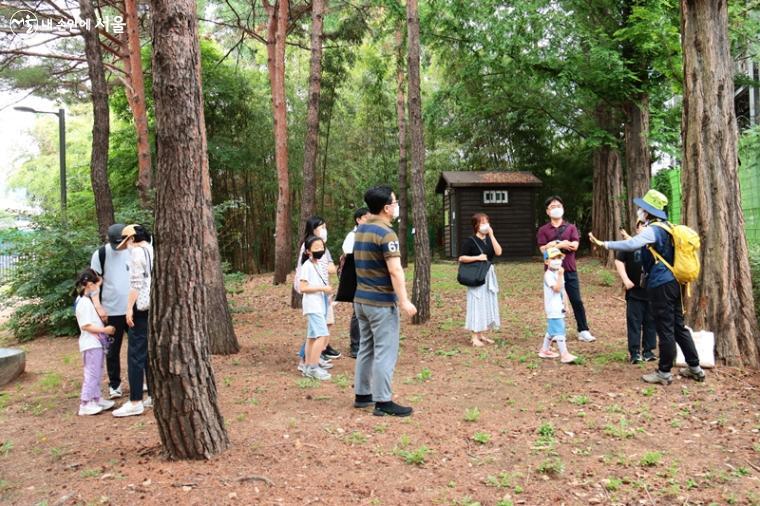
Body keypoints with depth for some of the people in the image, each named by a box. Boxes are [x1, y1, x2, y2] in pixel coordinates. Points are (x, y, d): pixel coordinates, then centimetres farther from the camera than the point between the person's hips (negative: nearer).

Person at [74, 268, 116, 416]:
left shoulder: (89, 300, 13)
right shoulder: (83, 303, -18)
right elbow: (86, 326, -23)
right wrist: (105, 330, -21)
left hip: (97, 343, 10)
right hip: (90, 344, -10)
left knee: (97, 374, 16)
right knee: (91, 374, -6)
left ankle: (96, 399, 24)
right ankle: (85, 404, -1)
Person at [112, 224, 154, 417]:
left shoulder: (137, 251, -8)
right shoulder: (154, 250, 15)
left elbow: (136, 283, -15)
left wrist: (130, 308, -14)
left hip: (143, 306, -8)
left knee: (136, 354, -4)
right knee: (150, 352, 13)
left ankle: (135, 402, -3)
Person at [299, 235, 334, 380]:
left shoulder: (319, 265, 14)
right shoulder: (307, 265, -12)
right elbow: (303, 288, -18)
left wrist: (327, 288, 6)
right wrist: (322, 288, -19)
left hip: (320, 306, 9)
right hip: (313, 306, -9)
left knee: (312, 337, 12)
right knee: (322, 336, -15)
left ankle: (308, 366, 18)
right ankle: (313, 368, -10)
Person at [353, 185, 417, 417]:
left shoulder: (361, 230, 10)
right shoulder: (386, 233, -17)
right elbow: (395, 270, -23)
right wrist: (404, 301, -22)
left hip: (361, 299, 9)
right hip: (381, 302, -9)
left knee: (366, 348, 16)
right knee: (385, 352, -2)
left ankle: (362, 395, 24)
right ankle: (383, 402, 3)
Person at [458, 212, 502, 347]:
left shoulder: (489, 239, 9)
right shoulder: (470, 240, -9)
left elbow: (498, 252, -6)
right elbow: (461, 258, -10)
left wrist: (491, 235, -10)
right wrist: (477, 257, -19)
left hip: (489, 275, 7)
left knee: (487, 304, 9)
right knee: (477, 304, -5)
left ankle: (481, 334, 19)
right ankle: (475, 337, 1)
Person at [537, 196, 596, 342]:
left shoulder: (571, 227, 7)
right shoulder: (543, 230, 3)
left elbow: (574, 246, -7)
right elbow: (543, 250, -8)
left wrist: (554, 245, -12)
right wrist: (563, 244, -11)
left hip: (570, 270, 1)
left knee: (577, 301, 3)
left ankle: (583, 331, 11)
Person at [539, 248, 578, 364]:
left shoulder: (558, 273, 13)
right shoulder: (548, 275, -16)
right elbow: (557, 288, -25)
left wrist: (565, 304, 20)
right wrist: (560, 275, -29)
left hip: (559, 307, 10)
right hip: (553, 308, -10)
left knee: (552, 329, 17)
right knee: (559, 331, -10)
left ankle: (544, 350, 28)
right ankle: (564, 354, -10)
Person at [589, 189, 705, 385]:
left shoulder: (652, 230, -15)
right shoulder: (665, 228, 13)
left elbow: (631, 245, -32)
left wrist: (604, 244, -30)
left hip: (661, 285, -9)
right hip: (673, 283, 9)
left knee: (665, 329, -1)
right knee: (678, 326, 16)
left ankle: (664, 373, 9)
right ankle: (695, 368, 23)